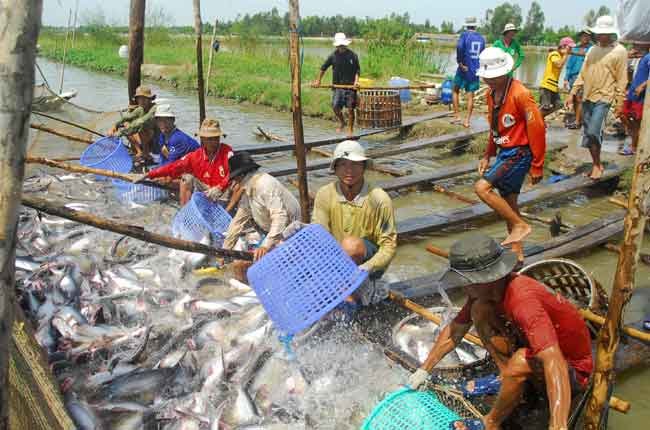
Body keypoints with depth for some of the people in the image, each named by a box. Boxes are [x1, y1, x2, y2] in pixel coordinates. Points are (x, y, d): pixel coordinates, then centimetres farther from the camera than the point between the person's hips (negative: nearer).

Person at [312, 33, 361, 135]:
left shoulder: (352, 55, 0)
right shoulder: (333, 55, 3)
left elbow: (357, 70, 3)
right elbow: (323, 68, 13)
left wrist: (356, 80, -13)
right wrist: (318, 80, 15)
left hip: (350, 85, -1)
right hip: (337, 85, 2)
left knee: (350, 109, -1)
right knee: (335, 106, -8)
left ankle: (350, 130, 11)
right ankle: (342, 123, 20)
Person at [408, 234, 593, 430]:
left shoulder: (523, 300, -37)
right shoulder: (485, 290, -11)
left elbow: (554, 361, -48)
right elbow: (455, 329, 3)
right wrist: (424, 370, 3)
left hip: (571, 368, -7)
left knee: (521, 360, -38)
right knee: (479, 309, -8)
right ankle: (506, 378, 3)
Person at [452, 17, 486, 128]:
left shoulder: (465, 35, -6)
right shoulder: (481, 38, 10)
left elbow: (459, 47, -25)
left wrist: (460, 63, -18)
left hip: (464, 68, -4)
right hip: (475, 70, 4)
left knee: (456, 90, 13)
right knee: (470, 95, 6)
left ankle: (457, 115, 7)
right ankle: (467, 120, 5)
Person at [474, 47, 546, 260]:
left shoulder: (520, 94, -19)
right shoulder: (492, 94, 7)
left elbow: (537, 129, -17)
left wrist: (537, 166, -15)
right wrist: (487, 156, 14)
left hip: (519, 153, -8)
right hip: (504, 153, 9)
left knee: (482, 188, -19)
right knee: (508, 203, 12)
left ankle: (520, 225, -5)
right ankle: (517, 253, 25)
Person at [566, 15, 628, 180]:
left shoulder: (619, 51, -6)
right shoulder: (592, 50, 11)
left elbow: (622, 79, -7)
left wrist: (620, 103, -11)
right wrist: (572, 93, 9)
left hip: (603, 98, -6)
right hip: (587, 97, 6)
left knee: (593, 132, -16)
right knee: (588, 133, 8)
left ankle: (597, 165, 2)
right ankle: (597, 164, 21)